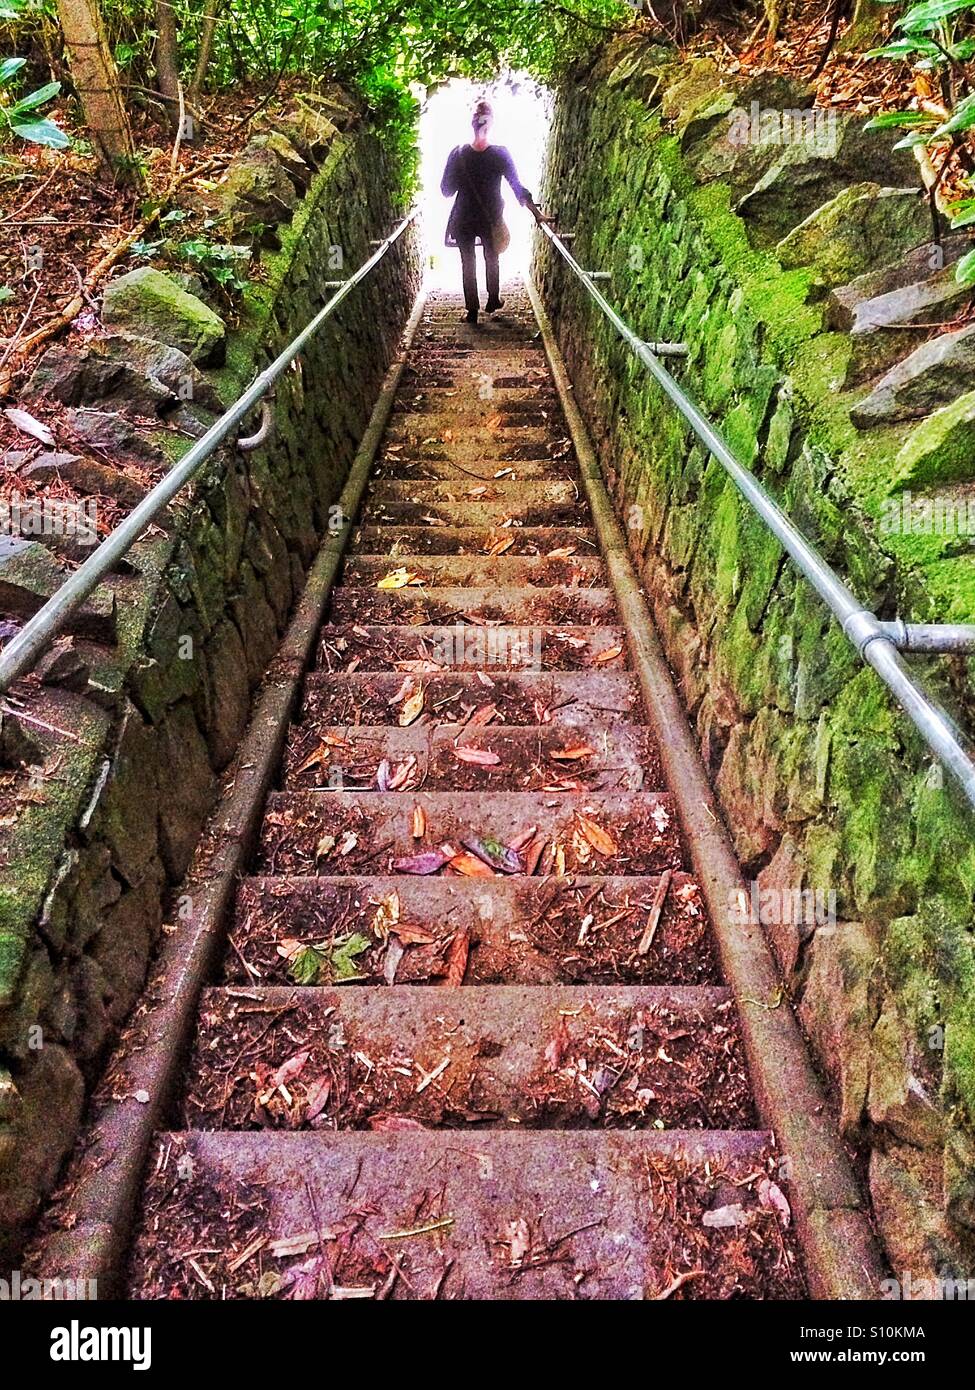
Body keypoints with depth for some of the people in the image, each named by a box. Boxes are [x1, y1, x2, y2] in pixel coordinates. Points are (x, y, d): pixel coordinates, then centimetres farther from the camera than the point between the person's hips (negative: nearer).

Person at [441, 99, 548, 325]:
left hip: (463, 220, -1)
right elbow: (518, 188, -14)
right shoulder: (500, 154, -16)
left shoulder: (458, 154, -15)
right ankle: (492, 302, 38)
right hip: (491, 221, 1)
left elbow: (446, 190, -8)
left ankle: (472, 311, 17)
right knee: (492, 260, 23)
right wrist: (536, 214, -9)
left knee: (468, 264, 13)